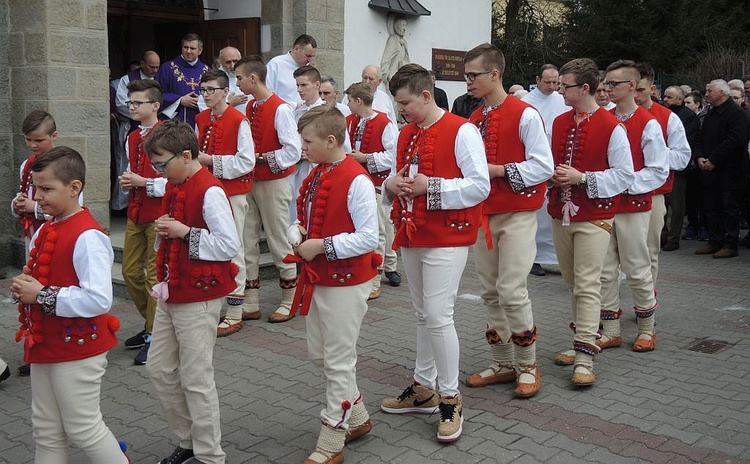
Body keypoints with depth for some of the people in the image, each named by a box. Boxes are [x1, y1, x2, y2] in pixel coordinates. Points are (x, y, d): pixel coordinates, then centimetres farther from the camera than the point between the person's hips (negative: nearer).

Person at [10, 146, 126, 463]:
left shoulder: (87, 237, -21)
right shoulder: (44, 231, 8)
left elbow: (99, 300, -29)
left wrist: (42, 295, -24)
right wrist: (24, 287, -3)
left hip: (78, 350, -9)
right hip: (44, 347, 9)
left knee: (82, 428, 5)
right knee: (46, 431, 19)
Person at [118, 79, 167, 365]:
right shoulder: (132, 139, 12)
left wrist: (144, 182, -18)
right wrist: (127, 180, 3)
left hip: (158, 214, -8)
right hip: (135, 212, 8)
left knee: (154, 274, -2)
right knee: (130, 271, 11)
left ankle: (154, 336, 10)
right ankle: (152, 323, 28)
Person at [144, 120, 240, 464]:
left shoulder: (209, 191, -19)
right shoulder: (174, 188, 10)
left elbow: (230, 245, -23)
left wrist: (185, 232, -22)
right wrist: (163, 232, -1)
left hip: (198, 298, -10)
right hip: (171, 294, 10)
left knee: (196, 378, 0)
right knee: (159, 369, 16)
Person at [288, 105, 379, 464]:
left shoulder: (356, 181, -20)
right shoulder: (316, 175, 7)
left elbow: (368, 238, -23)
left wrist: (322, 246, -23)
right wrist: (298, 231, -4)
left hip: (346, 282, -9)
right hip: (317, 277, 9)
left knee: (338, 361, 2)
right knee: (319, 354, 19)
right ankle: (357, 418, 37)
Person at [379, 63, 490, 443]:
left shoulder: (461, 131, -11)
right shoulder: (406, 134, 13)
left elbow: (480, 186, -16)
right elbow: (397, 178, 22)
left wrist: (431, 187, -20)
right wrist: (391, 185, -2)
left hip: (447, 239, -7)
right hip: (411, 236, 8)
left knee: (438, 316, -10)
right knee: (423, 315, 15)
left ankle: (450, 399, 5)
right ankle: (423, 388, 28)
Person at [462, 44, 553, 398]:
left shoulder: (525, 115, -10)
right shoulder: (474, 120, 12)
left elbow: (544, 167, -16)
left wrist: (500, 171, -20)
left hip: (517, 215, -7)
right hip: (483, 215, 7)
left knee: (512, 291, -10)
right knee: (490, 292, 9)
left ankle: (528, 366, 8)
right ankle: (502, 365, 22)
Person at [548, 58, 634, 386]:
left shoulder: (611, 127, -10)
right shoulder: (559, 123, 9)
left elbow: (625, 175, -10)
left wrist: (582, 178, -18)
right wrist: (552, 175, -5)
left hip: (593, 217, -6)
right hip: (561, 213, 6)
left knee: (587, 285, -8)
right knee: (571, 283, 13)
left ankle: (584, 360, -7)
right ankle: (582, 342, 27)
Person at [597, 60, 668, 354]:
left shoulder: (648, 124, -8)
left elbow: (659, 171, -10)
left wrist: (625, 184, -18)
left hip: (633, 207, -5)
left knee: (637, 269, 4)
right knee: (605, 270, 8)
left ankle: (647, 328, 22)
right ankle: (611, 331, 19)